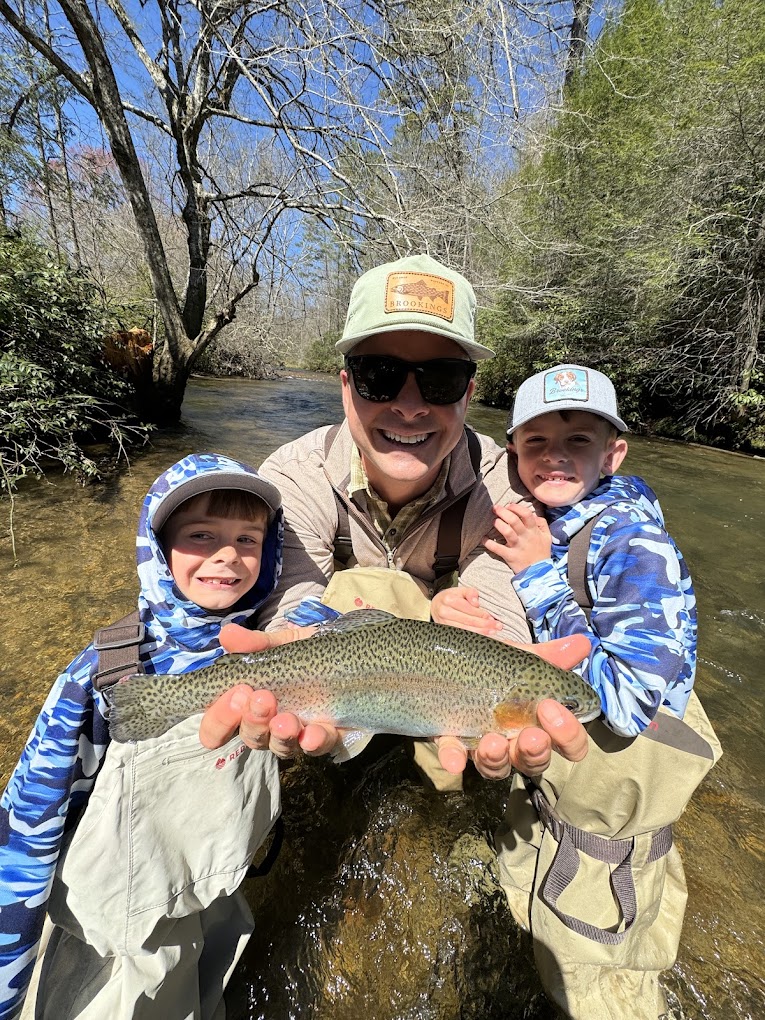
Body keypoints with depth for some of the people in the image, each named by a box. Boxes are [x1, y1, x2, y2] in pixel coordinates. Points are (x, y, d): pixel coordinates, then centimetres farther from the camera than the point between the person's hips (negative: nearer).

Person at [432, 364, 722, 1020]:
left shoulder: (636, 548, -27)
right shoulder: (535, 529, -7)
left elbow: (625, 702, -33)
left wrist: (539, 578, -33)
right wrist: (451, 609, -25)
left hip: (602, 821, -6)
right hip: (542, 787, 6)